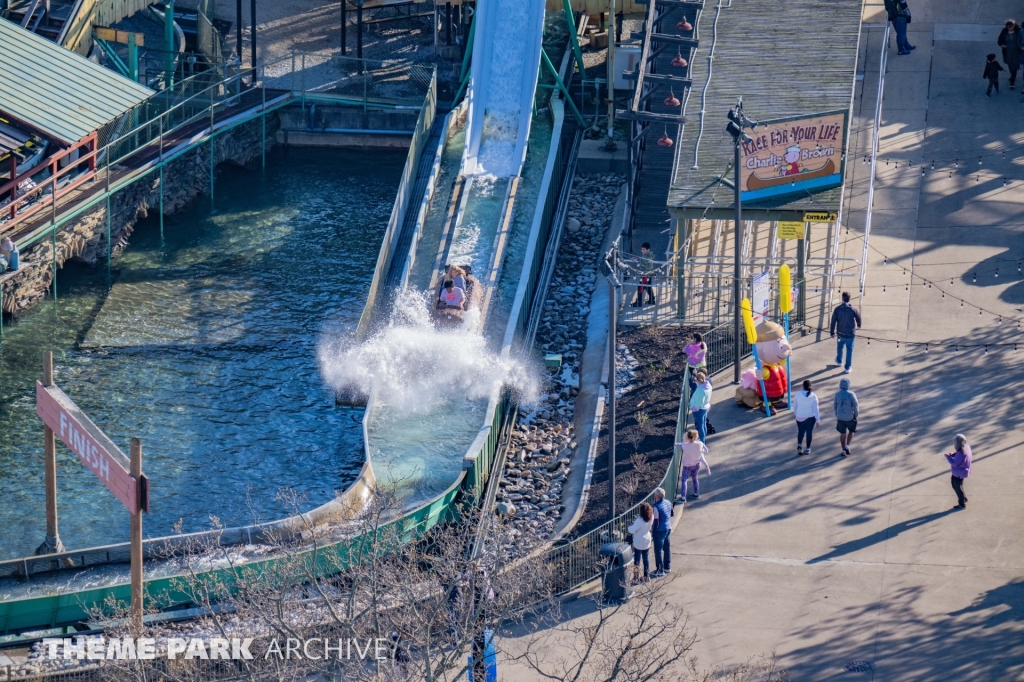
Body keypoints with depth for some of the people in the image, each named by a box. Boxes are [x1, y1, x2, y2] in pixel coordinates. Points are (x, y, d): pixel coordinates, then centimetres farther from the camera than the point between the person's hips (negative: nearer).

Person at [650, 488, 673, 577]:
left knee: (658, 550, 2)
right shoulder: (668, 503, -1)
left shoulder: (657, 507, -25)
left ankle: (660, 570, 8)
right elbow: (671, 515, 13)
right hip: (668, 528, 8)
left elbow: (656, 522, -21)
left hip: (660, 530, -8)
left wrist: (652, 533, -12)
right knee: (667, 547, 19)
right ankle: (667, 567, 31)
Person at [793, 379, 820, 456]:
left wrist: (795, 413, 21)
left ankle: (799, 445, -4)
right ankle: (808, 449, 22)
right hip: (810, 417, 0)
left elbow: (795, 406, 1)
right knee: (809, 432, 15)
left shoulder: (797, 395, -12)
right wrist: (818, 420, -6)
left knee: (800, 432, 19)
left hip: (800, 417, 0)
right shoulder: (813, 396, -13)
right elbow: (816, 409, -12)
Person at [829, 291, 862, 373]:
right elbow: (858, 318, 1)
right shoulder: (853, 309, -14)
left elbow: (833, 321, -10)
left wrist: (832, 332, 2)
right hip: (851, 333, -1)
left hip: (841, 333, 1)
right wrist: (858, 325, 24)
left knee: (840, 346, 27)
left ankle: (839, 361, 49)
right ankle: (848, 368, 11)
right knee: (849, 350, 9)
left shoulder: (837, 309, -13)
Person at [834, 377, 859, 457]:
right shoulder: (851, 394, -17)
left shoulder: (837, 395, -6)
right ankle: (847, 446, 5)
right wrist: (856, 415, 2)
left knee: (843, 434, 18)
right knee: (851, 431, 22)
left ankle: (843, 451, 21)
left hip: (840, 417, 2)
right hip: (850, 417, -2)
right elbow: (855, 406, -16)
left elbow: (835, 406, 4)